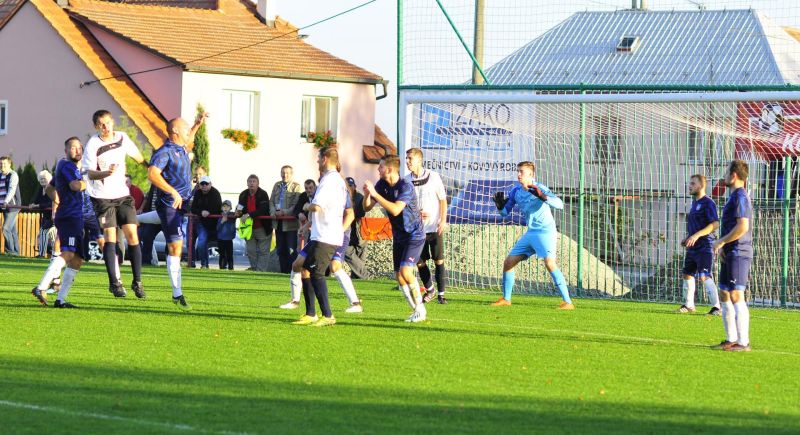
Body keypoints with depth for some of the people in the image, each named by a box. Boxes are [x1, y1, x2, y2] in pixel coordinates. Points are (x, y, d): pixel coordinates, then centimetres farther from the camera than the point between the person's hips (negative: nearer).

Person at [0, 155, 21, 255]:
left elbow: (12, 189, -19)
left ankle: (10, 250, -11)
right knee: (13, 230, 8)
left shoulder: (13, 175, -6)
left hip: (13, 205, -7)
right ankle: (16, 251, 10)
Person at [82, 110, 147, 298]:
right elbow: (90, 173, -17)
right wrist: (106, 173, -35)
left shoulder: (122, 138, 2)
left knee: (132, 235, -4)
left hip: (123, 194, 4)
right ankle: (114, 283, -2)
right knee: (110, 237, -10)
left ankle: (137, 281, 2)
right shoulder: (93, 145, -12)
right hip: (102, 196, -4)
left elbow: (136, 155, 21)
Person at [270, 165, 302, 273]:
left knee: (291, 250, -8)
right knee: (280, 250, 10)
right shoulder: (277, 186, 16)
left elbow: (297, 205, -10)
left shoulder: (296, 187, -3)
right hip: (279, 223, 6)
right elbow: (271, 202, 17)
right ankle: (283, 271, 17)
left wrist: (284, 212, -19)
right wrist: (274, 211, -3)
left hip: (290, 223, -6)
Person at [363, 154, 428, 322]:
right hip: (398, 237, 8)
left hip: (414, 235, -8)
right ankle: (417, 311, 15)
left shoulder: (405, 187, -22)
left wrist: (375, 194, -35)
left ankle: (420, 309, -8)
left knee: (406, 271, -20)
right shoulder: (382, 184, -1)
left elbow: (395, 210, -35)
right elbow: (367, 208, 1)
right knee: (399, 276, 4)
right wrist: (367, 194, -20)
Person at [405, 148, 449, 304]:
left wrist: (443, 220, -9)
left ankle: (441, 294, 4)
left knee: (439, 261, -3)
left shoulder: (433, 177, -5)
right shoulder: (406, 180, 2)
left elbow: (443, 200, 0)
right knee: (420, 262, 4)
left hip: (435, 227, -3)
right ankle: (429, 290, 24)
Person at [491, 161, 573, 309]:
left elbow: (559, 204, -25)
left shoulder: (539, 188, -14)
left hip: (545, 231, -7)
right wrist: (500, 206, -9)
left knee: (549, 262, -27)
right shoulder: (515, 191, 6)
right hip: (530, 233, 8)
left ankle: (567, 302, -28)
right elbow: (505, 212, 13)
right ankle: (506, 299, 26)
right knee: (508, 262, 9)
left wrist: (543, 197, -41)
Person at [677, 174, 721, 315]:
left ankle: (716, 307, -13)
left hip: (704, 247, -10)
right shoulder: (694, 203, 16)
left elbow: (715, 224, -20)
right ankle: (689, 305, 27)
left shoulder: (708, 203, -12)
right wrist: (687, 239, 16)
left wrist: (697, 235, -26)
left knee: (704, 276, -16)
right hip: (692, 247, 10)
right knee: (687, 274, 14)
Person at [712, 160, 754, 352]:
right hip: (730, 254, 11)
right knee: (724, 295, 13)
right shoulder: (735, 196, 19)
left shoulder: (740, 196, -14)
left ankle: (743, 342, -10)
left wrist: (721, 242, -14)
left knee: (736, 297, -11)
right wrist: (723, 245, 11)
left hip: (738, 254, -11)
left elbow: (742, 226, -23)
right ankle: (731, 340, 18)